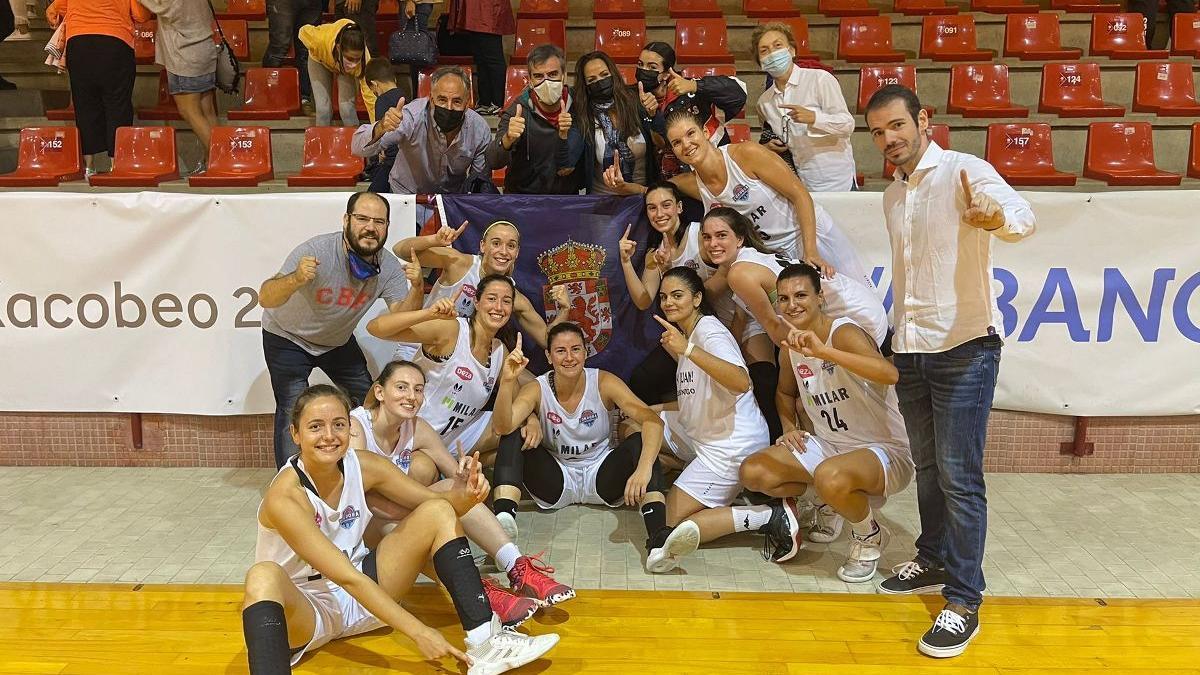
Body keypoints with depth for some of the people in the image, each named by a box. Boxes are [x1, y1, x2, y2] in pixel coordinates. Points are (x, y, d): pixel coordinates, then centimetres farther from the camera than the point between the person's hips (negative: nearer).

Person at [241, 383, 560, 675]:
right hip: (306, 608, -5)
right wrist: (419, 632, -32)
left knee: (438, 512, -10)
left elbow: (440, 503, -3)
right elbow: (347, 578, -28)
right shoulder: (284, 497, -25)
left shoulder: (363, 466, -9)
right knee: (264, 577, -39)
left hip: (361, 596, 6)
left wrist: (463, 495, -28)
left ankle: (485, 643, -19)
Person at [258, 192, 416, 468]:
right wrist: (295, 279, -60)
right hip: (288, 338, -4)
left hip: (338, 340, 5)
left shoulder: (389, 267, -20)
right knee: (292, 410, -17)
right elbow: (266, 298, -39)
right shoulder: (316, 251, -34)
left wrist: (416, 289, -45)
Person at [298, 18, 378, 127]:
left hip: (345, 68, 0)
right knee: (323, 108, -10)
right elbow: (304, 31, -19)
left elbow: (370, 97, -42)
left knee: (347, 107, -16)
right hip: (320, 61, 0)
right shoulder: (321, 39, -44)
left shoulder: (364, 59, -42)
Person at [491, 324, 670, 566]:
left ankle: (658, 536, -45)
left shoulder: (604, 383, -13)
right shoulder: (537, 390, -11)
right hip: (556, 481, 1)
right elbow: (503, 427, -29)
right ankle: (504, 517, -40)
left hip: (601, 476, 0)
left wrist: (643, 469, -44)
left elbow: (653, 421, -27)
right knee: (513, 438, -21)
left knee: (639, 442, -28)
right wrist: (507, 381, -45)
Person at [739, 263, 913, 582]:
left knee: (830, 478, -39)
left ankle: (870, 537, -4)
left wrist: (824, 351, -49)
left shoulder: (844, 333, -22)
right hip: (828, 447, 8)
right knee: (753, 472, -6)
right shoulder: (790, 347, 2)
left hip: (884, 450, -8)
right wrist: (789, 428, 5)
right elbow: (786, 392, 25)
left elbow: (890, 374, -43)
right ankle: (830, 503, 19)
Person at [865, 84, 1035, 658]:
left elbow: (1021, 215, -30)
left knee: (959, 475, -6)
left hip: (964, 346, -7)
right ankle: (934, 560, 32)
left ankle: (964, 601, 2)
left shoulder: (964, 171, -11)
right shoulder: (892, 197, 13)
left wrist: (995, 216, -53)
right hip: (910, 350, 7)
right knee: (927, 466, 17)